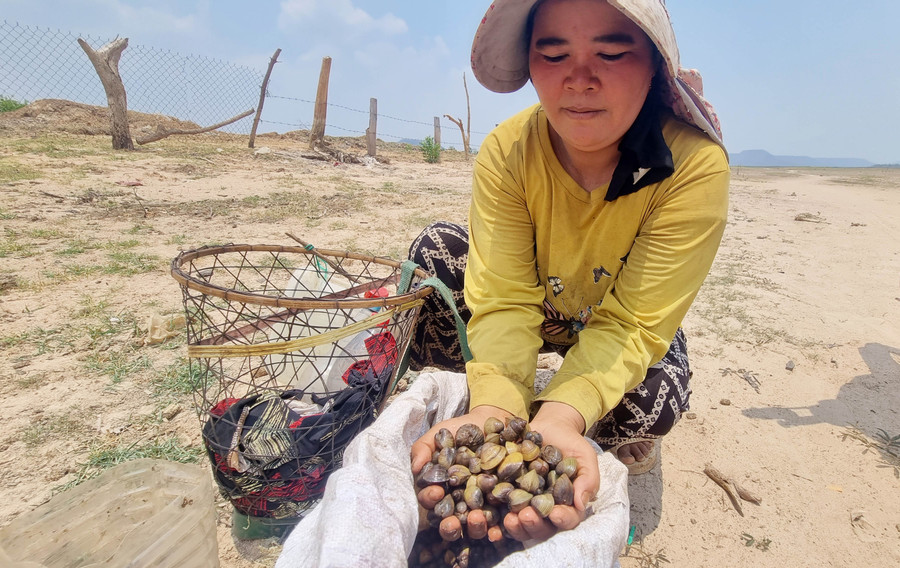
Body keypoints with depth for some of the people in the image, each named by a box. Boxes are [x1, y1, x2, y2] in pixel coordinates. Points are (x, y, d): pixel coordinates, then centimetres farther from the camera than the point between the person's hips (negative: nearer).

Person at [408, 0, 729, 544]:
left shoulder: (695, 164, -29)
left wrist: (557, 418, -48)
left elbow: (629, 323, -31)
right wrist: (494, 410, -47)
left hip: (622, 326, -1)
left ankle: (619, 434, 8)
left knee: (653, 400, -33)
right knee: (438, 247, -21)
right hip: (539, 307, 2)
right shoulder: (506, 151, -24)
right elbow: (504, 301, -29)